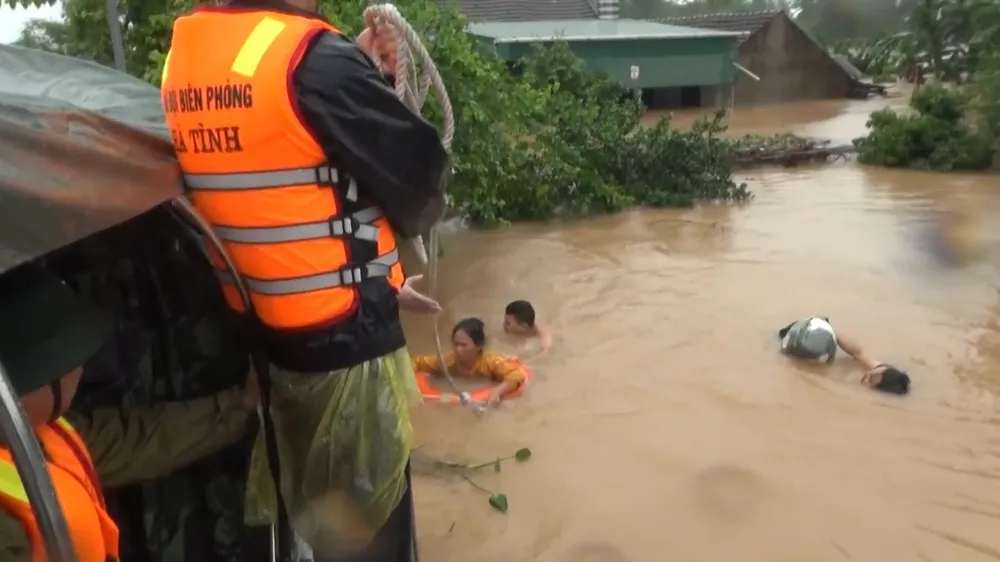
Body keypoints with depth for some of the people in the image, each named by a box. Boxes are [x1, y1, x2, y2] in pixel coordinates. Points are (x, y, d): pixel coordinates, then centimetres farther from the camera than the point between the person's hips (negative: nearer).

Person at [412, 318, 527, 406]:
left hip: (484, 405, -3)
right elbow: (418, 362, -9)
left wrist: (497, 391, -51)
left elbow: (518, 374, -38)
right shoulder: (448, 361, -21)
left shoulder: (490, 361, -29)